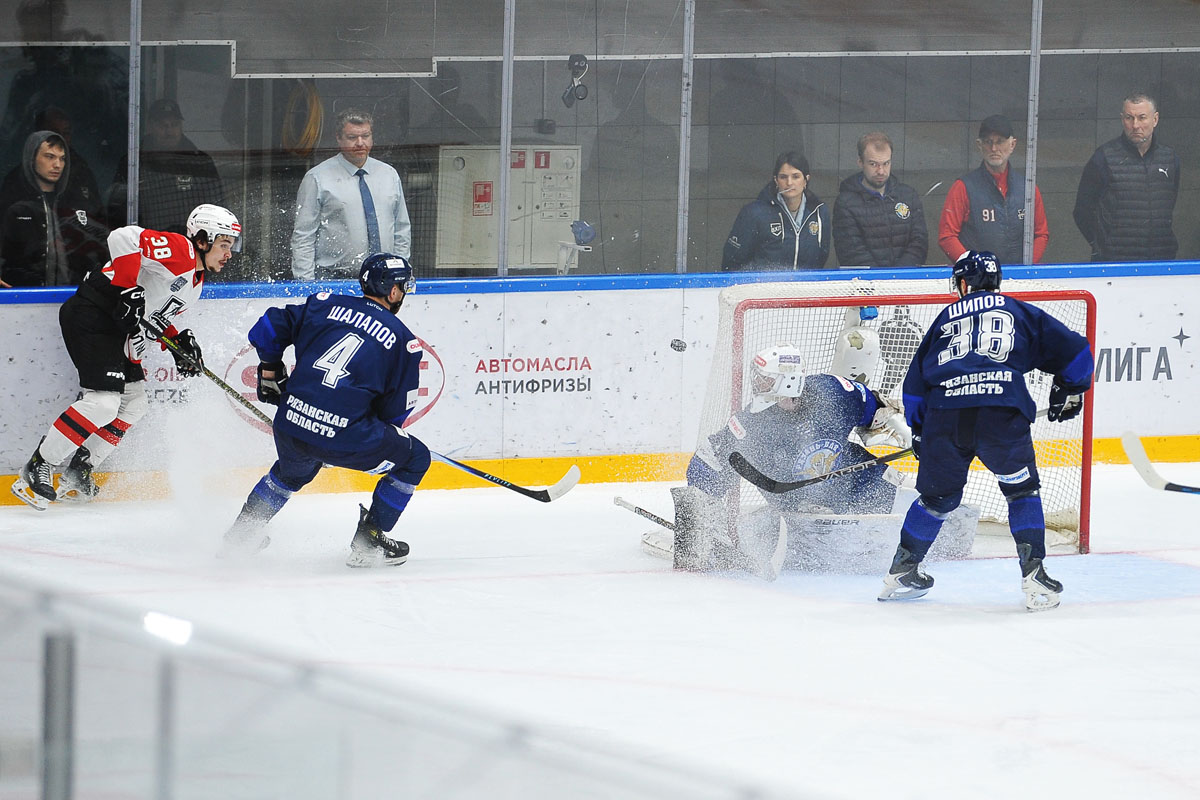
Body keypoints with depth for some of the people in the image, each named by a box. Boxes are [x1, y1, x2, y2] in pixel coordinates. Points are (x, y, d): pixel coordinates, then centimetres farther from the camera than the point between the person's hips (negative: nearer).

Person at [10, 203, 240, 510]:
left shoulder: (196, 281, 17)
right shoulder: (178, 250, -15)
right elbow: (124, 237, -28)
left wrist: (179, 342, 6)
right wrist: (129, 291, -30)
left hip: (119, 332, 11)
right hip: (91, 315, -11)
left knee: (133, 405, 13)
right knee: (104, 401, -18)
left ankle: (77, 473, 20)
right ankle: (38, 468, -10)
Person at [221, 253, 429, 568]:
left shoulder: (325, 305, 12)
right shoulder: (403, 340, 4)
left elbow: (268, 328, 14)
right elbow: (396, 411, 7)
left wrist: (271, 374, 30)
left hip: (290, 424, 5)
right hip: (345, 435, -5)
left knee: (293, 470, 39)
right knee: (415, 458, 18)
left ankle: (242, 531, 42)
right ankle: (368, 543, 16)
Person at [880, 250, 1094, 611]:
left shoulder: (946, 317, 26)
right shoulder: (1020, 312, 22)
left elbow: (916, 378, 25)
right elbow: (1073, 350, 19)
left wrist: (919, 428, 33)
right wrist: (1069, 390, 36)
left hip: (944, 411, 2)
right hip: (1002, 410, -2)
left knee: (938, 495, 19)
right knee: (1022, 489, 11)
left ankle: (901, 572, 26)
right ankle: (1033, 577, -2)